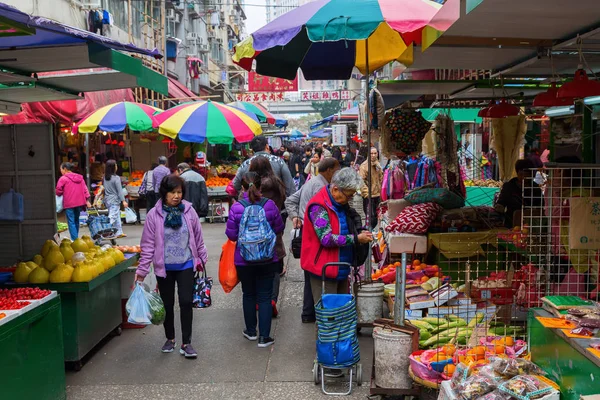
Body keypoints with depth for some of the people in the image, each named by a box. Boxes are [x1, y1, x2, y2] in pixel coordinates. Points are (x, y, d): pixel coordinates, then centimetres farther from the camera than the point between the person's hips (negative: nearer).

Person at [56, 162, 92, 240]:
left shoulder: (63, 179, -8)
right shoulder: (80, 177, 10)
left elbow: (58, 192, -6)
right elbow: (85, 189, 8)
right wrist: (87, 200, 9)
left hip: (69, 204, -6)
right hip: (79, 202, 6)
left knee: (71, 222, -3)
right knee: (76, 221, 17)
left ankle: (75, 240, -9)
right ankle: (76, 238, 22)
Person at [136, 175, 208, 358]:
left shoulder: (189, 211, -5)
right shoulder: (154, 215, -9)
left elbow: (198, 237, 7)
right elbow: (148, 244, -5)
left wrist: (202, 258, 14)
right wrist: (142, 269, -7)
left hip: (185, 265, 0)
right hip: (164, 267, 0)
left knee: (186, 302, -4)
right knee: (167, 304, 12)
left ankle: (186, 343, 8)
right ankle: (170, 338, 33)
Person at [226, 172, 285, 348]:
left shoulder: (236, 208, -15)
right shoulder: (270, 205, -11)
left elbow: (231, 235, -9)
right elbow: (279, 228, 0)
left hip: (244, 260, 0)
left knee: (248, 295, 18)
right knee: (265, 296, 8)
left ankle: (251, 331, 32)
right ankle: (264, 336, 9)